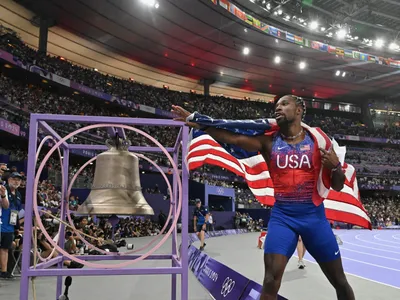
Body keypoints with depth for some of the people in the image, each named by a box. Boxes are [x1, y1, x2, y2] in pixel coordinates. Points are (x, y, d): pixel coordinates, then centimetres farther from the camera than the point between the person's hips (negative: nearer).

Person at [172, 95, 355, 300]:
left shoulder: (318, 142, 1)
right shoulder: (268, 141, 1)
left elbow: (337, 186, 5)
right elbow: (233, 138, -13)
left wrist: (335, 166, -16)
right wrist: (200, 124, -24)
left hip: (314, 216, 1)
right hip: (282, 216, 0)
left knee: (340, 282, 12)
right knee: (270, 282, -9)